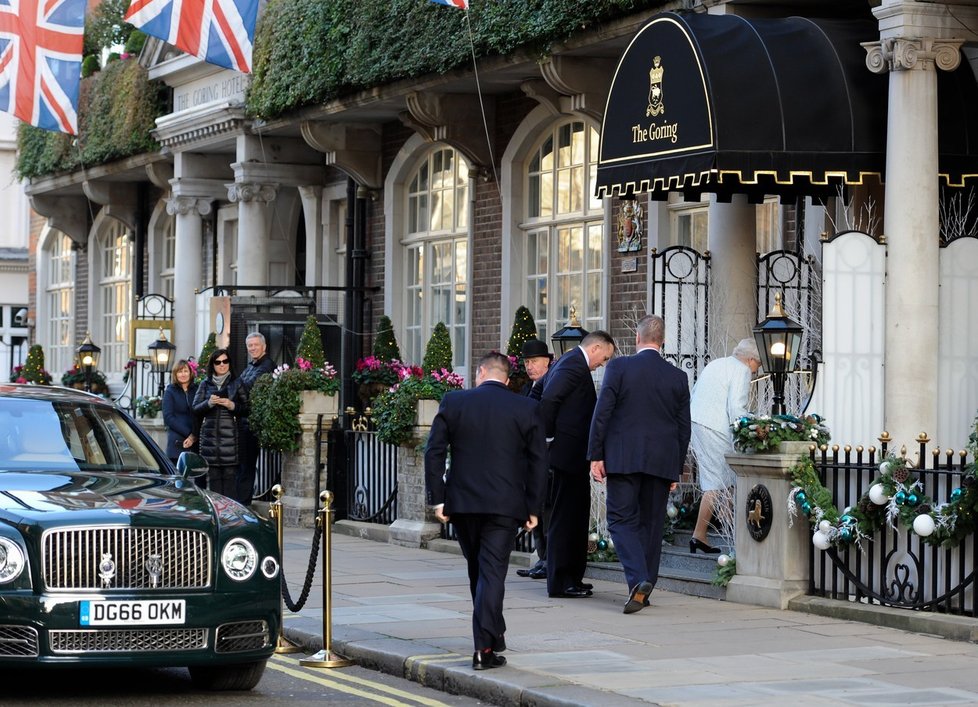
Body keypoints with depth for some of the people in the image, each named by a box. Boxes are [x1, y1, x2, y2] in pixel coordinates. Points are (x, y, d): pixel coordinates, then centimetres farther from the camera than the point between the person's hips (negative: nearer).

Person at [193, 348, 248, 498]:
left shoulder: (237, 383, 9)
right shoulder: (205, 384, 15)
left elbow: (247, 408, 6)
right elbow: (195, 409, 10)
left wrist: (233, 406, -11)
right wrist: (209, 403, -8)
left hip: (230, 435, -2)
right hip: (210, 436, 2)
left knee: (229, 474, -8)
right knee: (213, 476, -1)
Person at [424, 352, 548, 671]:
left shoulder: (453, 402, 1)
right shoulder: (527, 409, -1)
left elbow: (434, 452, -2)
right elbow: (538, 461, 0)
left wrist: (437, 498, 1)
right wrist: (533, 507, 6)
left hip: (462, 502, 2)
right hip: (505, 504, -2)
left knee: (477, 570, 18)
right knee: (492, 570, -3)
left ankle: (493, 633, 32)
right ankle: (485, 647, -11)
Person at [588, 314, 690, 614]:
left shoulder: (619, 367, -4)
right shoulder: (678, 377, 5)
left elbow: (602, 413, -7)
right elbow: (684, 427, 9)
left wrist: (595, 455, -1)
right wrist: (676, 470, 17)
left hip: (623, 458, -3)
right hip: (662, 461, 3)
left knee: (621, 519, 0)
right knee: (652, 523, 12)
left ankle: (638, 579, -20)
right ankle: (645, 587, 17)